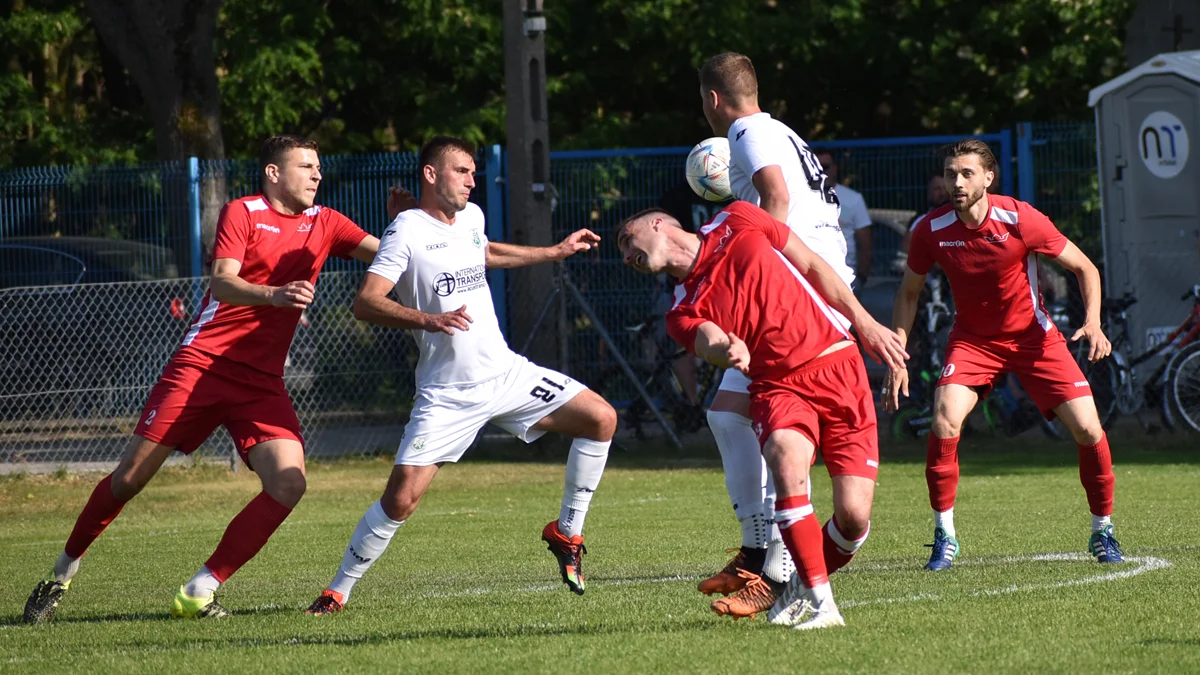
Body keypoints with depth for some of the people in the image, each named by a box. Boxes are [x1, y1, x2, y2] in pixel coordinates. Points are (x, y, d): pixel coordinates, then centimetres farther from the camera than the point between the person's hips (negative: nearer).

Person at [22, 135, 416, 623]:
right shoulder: (242, 213, -3)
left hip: (262, 382, 4)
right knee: (131, 476, -3)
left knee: (288, 483, -17)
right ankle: (63, 574, 17)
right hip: (202, 363, -4)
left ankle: (200, 592, -10)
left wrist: (403, 221, -14)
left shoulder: (324, 224, 11)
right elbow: (222, 283, -17)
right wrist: (275, 295, -35)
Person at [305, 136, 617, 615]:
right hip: (446, 393, -6)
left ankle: (566, 532, 10)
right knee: (401, 499, -14)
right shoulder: (408, 231, -11)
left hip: (507, 374, 6)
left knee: (601, 419, -4)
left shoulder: (471, 217, 10)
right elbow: (365, 303, -20)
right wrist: (430, 320, -33)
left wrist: (556, 252, 37)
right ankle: (338, 590, 2)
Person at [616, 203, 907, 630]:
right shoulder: (683, 312, 9)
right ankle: (821, 604, -25)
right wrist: (728, 351, -35)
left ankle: (805, 586, 18)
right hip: (776, 384, 0)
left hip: (836, 362, 0)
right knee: (787, 458, -32)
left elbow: (813, 266, 13)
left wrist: (866, 323, 7)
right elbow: (712, 345, -12)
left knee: (855, 513, -11)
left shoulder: (736, 224, 11)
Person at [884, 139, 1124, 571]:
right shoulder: (931, 230, -14)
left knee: (1088, 429, -10)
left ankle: (1102, 531, 12)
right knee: (944, 424, -23)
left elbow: (1084, 268, -9)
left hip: (1033, 336, -1)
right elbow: (909, 293, 3)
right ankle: (944, 536, -7)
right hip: (972, 339, 1)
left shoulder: (1019, 220, -20)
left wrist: (1093, 324, -24)